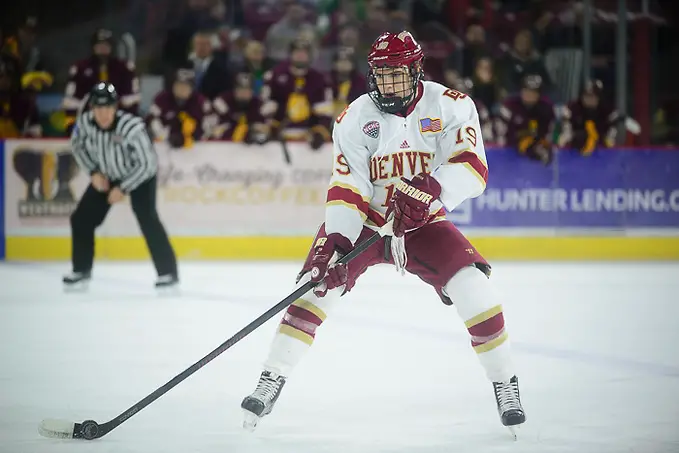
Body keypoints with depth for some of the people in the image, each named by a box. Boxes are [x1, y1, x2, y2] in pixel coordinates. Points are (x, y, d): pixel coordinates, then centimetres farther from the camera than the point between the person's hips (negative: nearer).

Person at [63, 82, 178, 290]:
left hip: (141, 175, -5)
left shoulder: (132, 127, -37)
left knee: (147, 220, -23)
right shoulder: (85, 123, -22)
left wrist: (123, 188, -25)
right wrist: (94, 172, -8)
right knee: (82, 218, 1)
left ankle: (168, 271, -15)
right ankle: (82, 270, 19)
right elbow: (78, 145, 1)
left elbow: (146, 163, -27)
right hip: (107, 175, 5)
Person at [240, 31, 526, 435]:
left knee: (473, 288, -19)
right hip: (363, 221, 0)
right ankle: (271, 382, -10)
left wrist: (430, 190, -42)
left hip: (423, 222, 0)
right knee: (320, 282, -19)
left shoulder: (450, 106, -13)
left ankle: (506, 385, -3)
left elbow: (472, 166, -24)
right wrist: (335, 244, -30)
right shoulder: (355, 119, -10)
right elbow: (347, 188, -16)